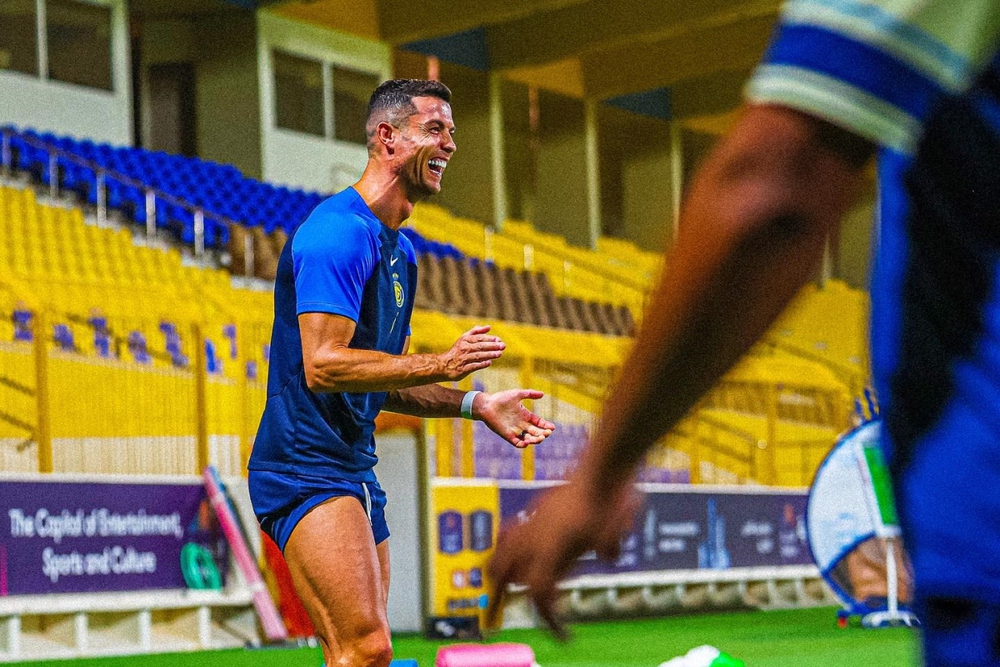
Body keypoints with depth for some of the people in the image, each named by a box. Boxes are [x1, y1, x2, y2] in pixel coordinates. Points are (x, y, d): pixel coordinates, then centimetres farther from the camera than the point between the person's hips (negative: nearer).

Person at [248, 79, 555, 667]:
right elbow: (322, 364, -23)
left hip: (355, 471, 10)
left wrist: (476, 406, 13)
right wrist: (442, 365, -25)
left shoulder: (400, 251, 18)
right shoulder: (341, 232, -13)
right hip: (306, 467, -10)